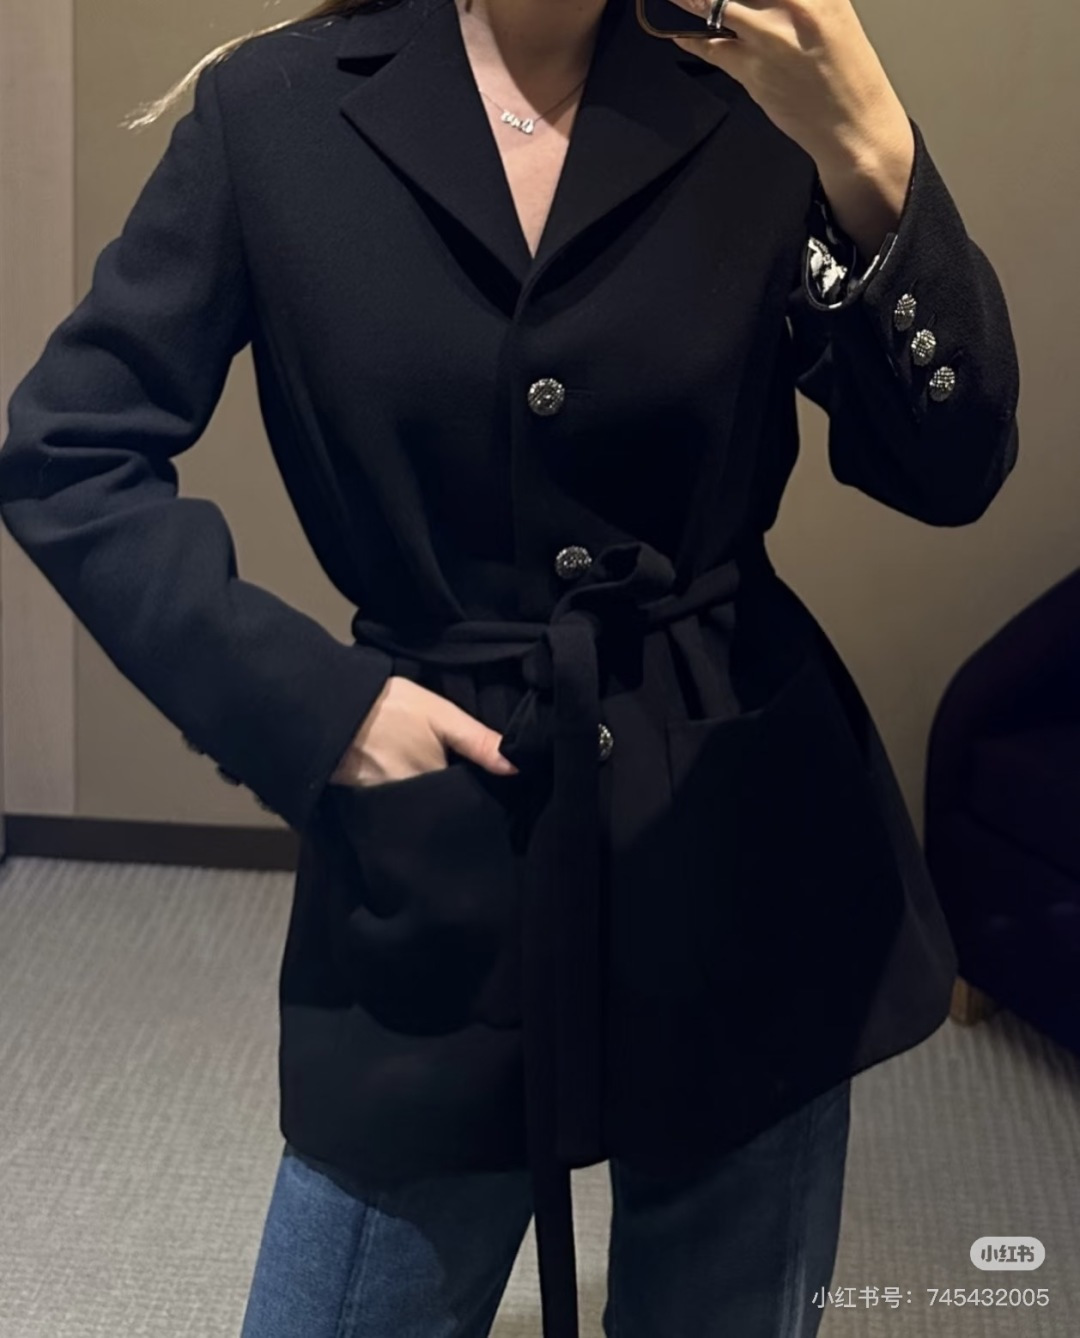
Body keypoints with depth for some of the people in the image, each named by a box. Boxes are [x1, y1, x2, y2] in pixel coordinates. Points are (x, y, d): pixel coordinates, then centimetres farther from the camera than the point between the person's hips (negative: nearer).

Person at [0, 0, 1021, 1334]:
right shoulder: (278, 108, -5)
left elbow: (950, 469, -9)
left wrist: (869, 153, -24)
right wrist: (305, 700, -9)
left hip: (742, 845, 2)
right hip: (438, 853, -1)